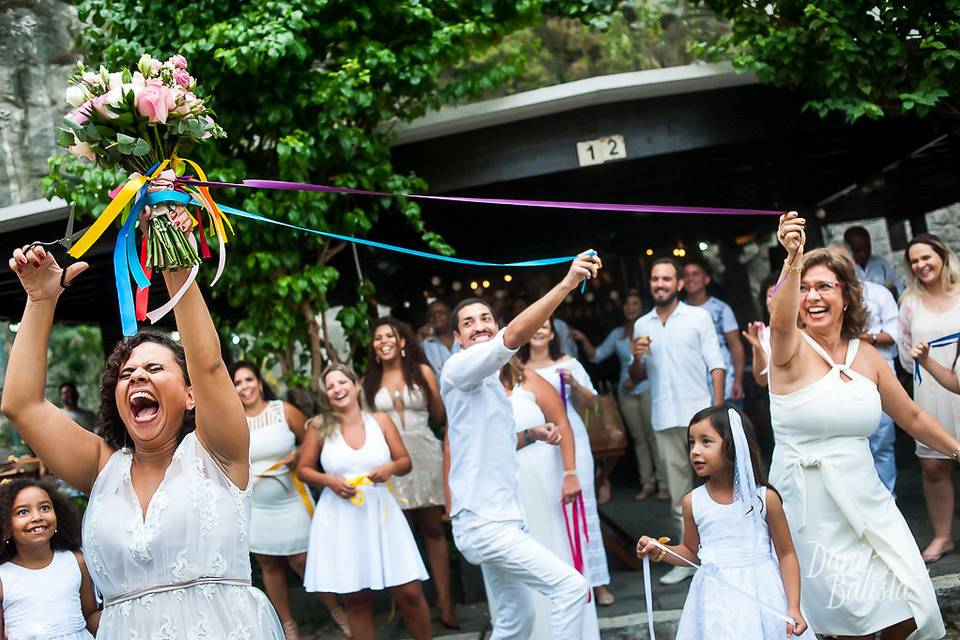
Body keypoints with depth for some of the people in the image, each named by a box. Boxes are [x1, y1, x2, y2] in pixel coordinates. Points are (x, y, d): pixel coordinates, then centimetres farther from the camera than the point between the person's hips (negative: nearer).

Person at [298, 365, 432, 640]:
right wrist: (329, 480, -10)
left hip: (381, 513, 1)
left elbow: (406, 462, 8)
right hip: (340, 519, 0)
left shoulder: (380, 420, 4)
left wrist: (391, 467, -13)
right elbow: (303, 469, 7)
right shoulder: (319, 426, 1)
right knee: (356, 598, 6)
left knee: (409, 593, -3)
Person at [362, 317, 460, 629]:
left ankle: (445, 601, 2)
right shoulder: (369, 381, 7)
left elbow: (439, 416, 4)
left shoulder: (422, 371, 3)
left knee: (433, 528, 1)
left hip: (424, 453, -1)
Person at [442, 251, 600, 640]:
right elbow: (513, 336, -29)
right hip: (483, 523, -10)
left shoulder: (490, 383, 18)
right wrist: (567, 283, -37)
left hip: (498, 521, 10)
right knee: (571, 587, -15)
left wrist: (530, 435, 10)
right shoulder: (458, 370, -11)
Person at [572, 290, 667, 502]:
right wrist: (584, 341, -3)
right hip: (627, 392, 4)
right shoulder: (617, 335, 15)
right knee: (638, 439, 5)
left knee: (654, 435, -9)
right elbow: (596, 355, 13)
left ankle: (663, 483, -7)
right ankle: (647, 484, 8)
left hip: (648, 387, -4)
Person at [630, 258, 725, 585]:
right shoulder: (642, 325, 12)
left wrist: (717, 410, -11)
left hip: (698, 414, -3)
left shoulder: (698, 317, 3)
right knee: (679, 494, 6)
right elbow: (637, 376, 16)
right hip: (664, 420, 3)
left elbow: (716, 365, -1)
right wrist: (637, 357, -6)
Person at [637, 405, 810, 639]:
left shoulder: (764, 498, -9)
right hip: (716, 600, 2)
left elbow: (786, 555, -2)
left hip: (759, 595, -2)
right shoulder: (693, 502, -1)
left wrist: (793, 608, -7)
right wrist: (661, 552, -4)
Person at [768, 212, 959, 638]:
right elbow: (781, 320, -35)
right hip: (812, 508, -5)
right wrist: (792, 262, -52)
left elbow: (912, 417, 19)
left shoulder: (867, 356, 6)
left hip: (866, 502, 5)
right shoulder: (792, 349, -10)